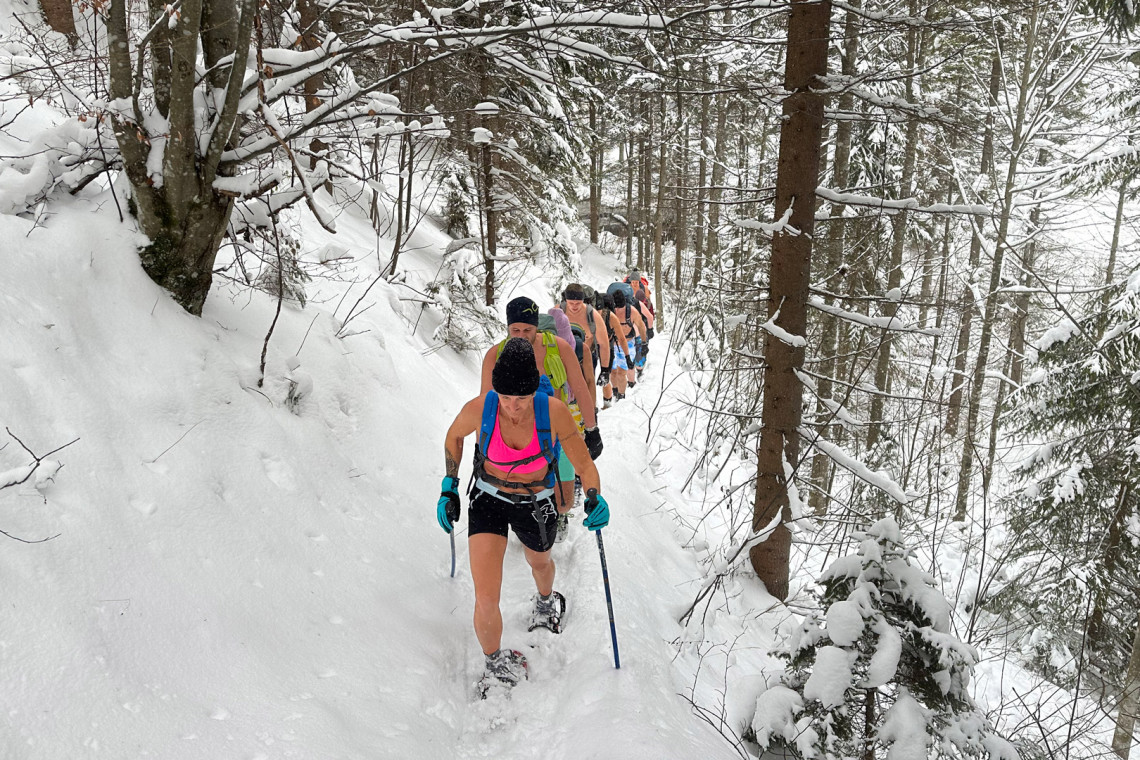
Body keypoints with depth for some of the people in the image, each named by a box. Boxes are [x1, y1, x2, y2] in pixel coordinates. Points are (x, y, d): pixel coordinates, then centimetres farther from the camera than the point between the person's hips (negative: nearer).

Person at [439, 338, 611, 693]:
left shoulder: (554, 411, -28)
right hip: (487, 500, -1)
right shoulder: (479, 409, -26)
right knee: (486, 601, -11)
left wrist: (595, 498, -38)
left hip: (535, 505, 1)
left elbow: (585, 465, -18)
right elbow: (454, 437, -2)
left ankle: (546, 600, 70)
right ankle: (495, 665, 20)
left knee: (540, 562, 32)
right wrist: (449, 488, -5)